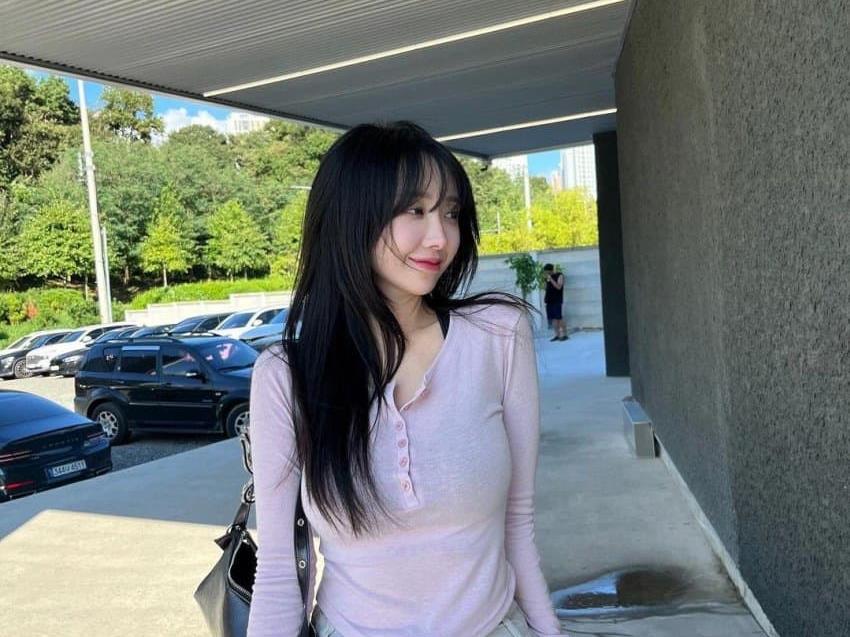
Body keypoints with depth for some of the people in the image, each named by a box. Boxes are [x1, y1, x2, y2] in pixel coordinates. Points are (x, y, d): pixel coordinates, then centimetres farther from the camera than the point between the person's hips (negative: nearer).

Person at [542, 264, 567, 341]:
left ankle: (564, 335, -3)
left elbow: (558, 287, -15)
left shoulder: (559, 276, -3)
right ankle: (557, 335, 9)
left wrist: (551, 279, -19)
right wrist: (545, 297, 11)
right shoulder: (548, 277, 16)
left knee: (559, 318, -9)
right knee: (553, 318, 4)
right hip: (549, 301, 6)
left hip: (557, 301, -6)